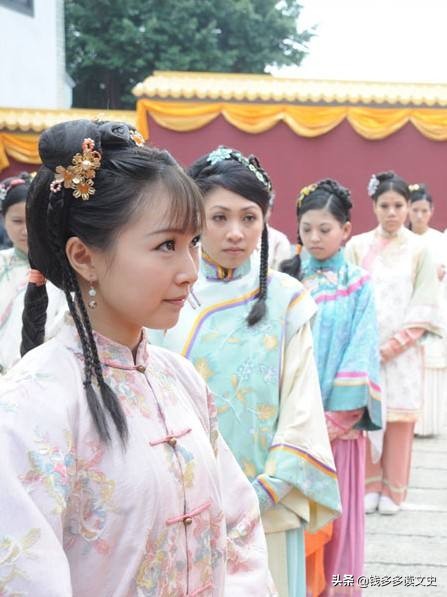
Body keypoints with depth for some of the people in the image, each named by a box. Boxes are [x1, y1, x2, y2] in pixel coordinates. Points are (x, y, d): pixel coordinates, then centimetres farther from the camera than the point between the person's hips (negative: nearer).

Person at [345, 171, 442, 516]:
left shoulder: (419, 249, 2)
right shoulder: (357, 246, 3)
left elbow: (425, 306, -1)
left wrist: (392, 345, -9)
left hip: (402, 352, 0)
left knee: (399, 420, 1)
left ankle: (393, 490, 12)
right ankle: (369, 486, 14)